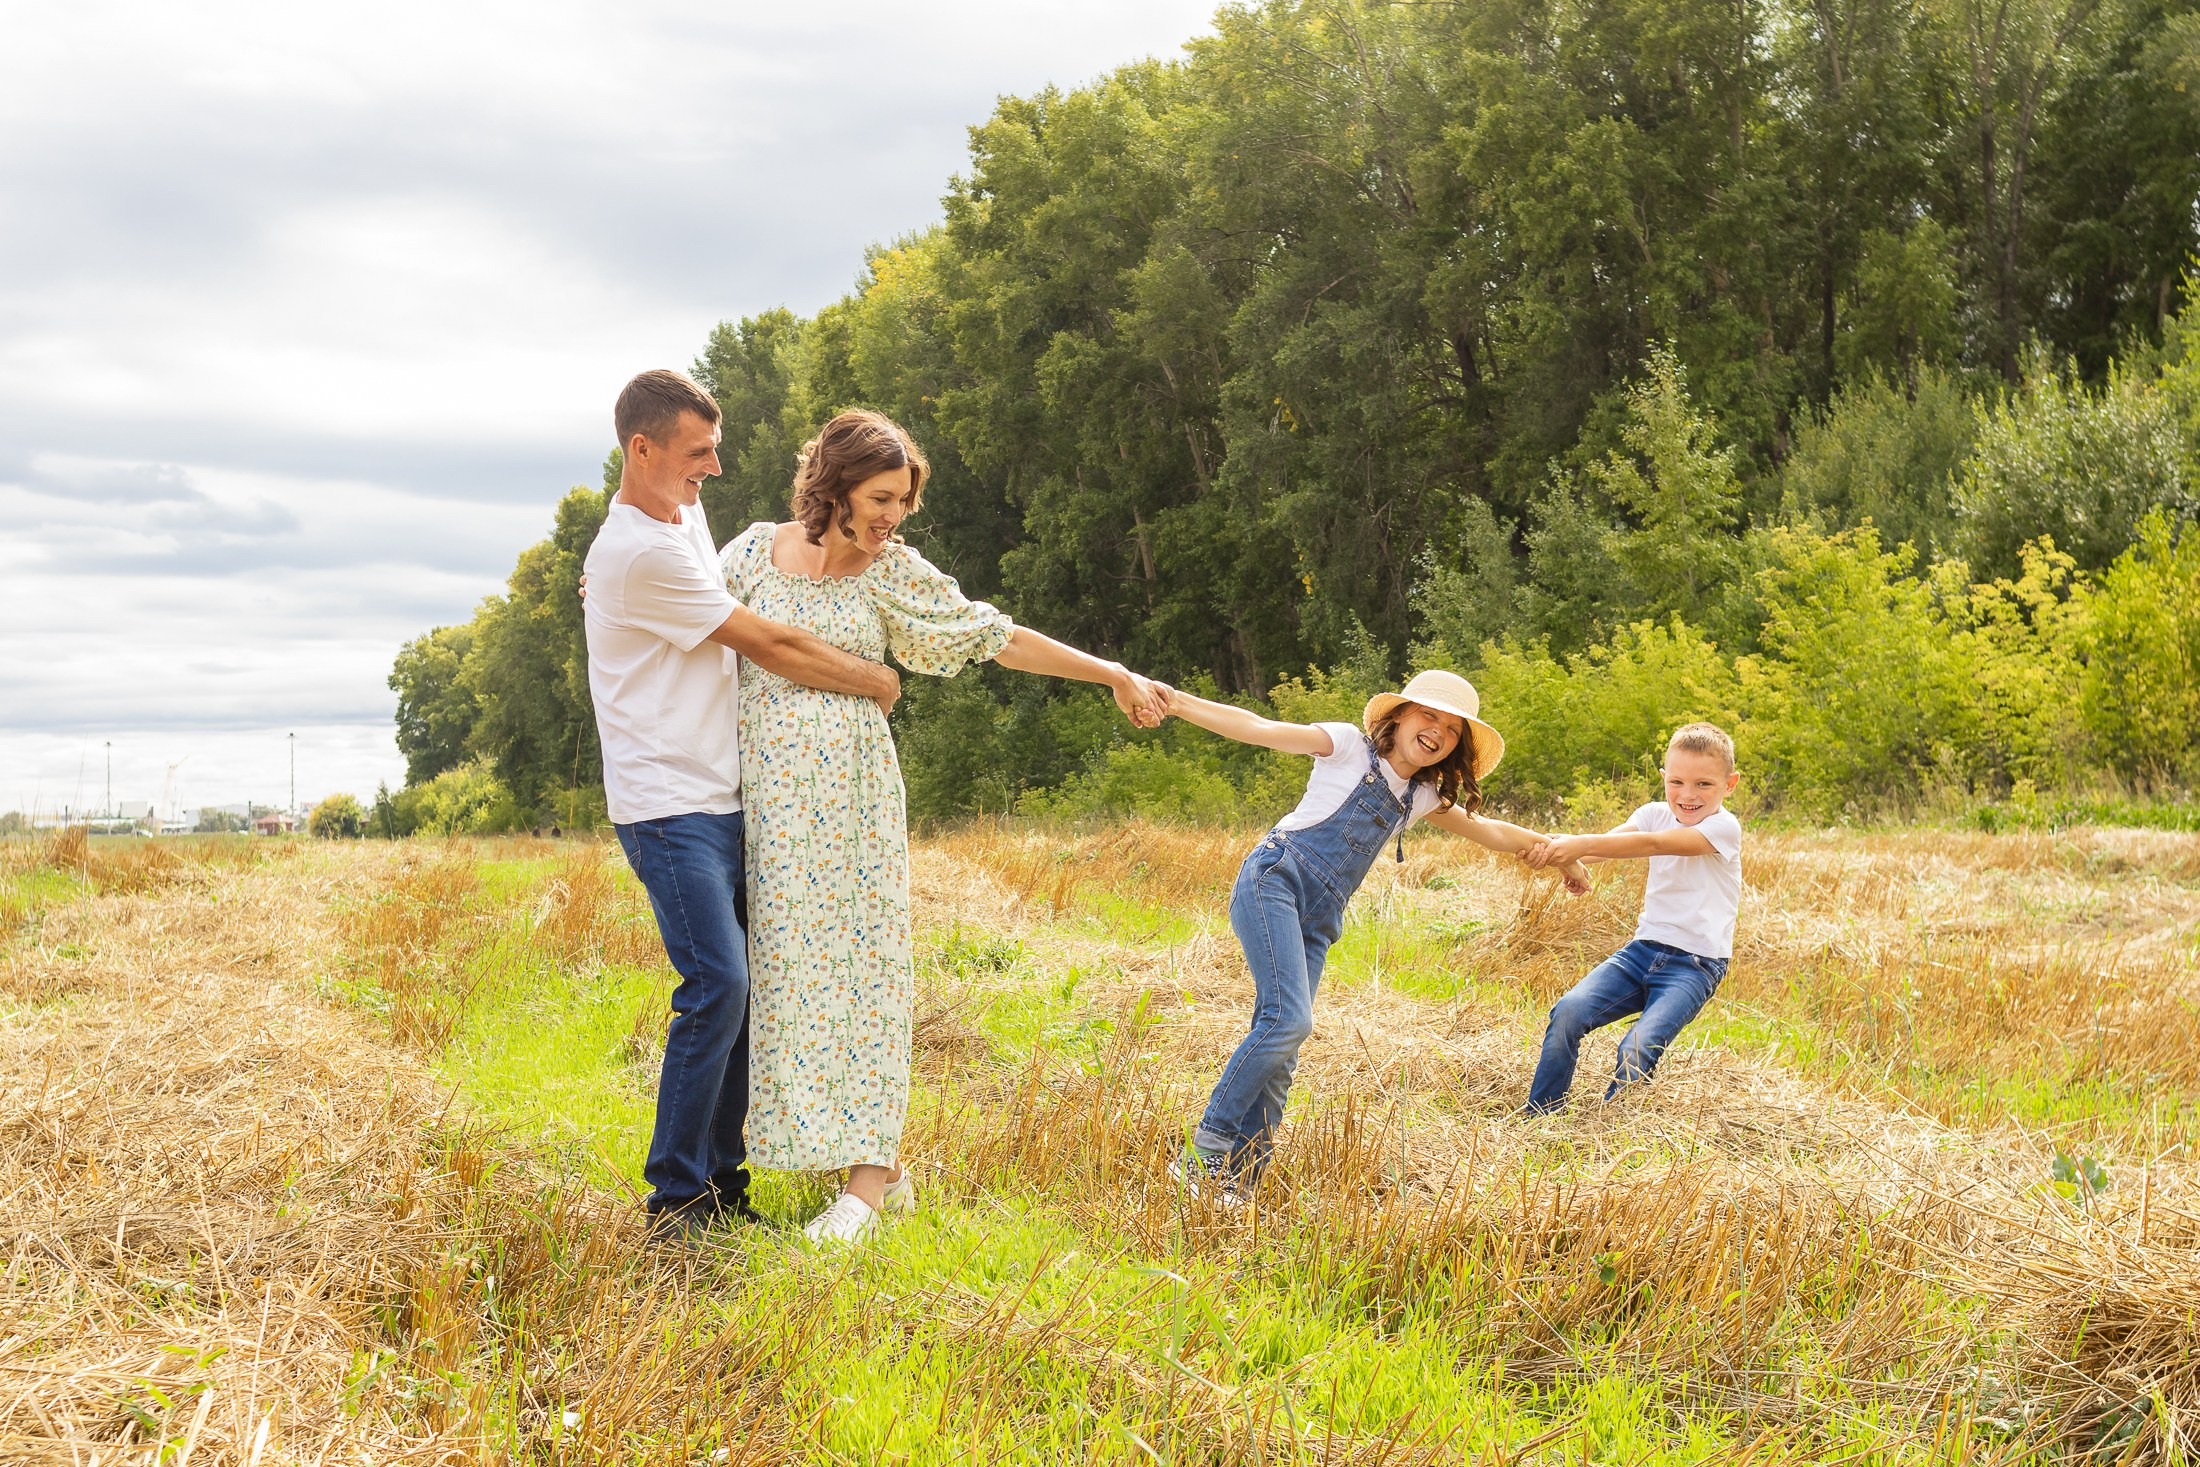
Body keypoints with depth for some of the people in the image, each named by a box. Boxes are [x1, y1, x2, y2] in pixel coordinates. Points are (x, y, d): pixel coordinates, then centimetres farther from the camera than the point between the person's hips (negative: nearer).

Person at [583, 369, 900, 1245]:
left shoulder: (685, 518, 15)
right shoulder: (639, 553, -17)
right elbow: (770, 647, -12)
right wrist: (874, 681, -1)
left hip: (721, 801, 9)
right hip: (669, 806, -9)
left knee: (739, 986, 7)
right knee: (717, 986, -15)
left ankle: (720, 1180, 14)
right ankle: (675, 1201, -7)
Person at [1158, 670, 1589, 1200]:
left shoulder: (1421, 797, 21)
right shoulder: (1350, 747, 3)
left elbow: (1488, 830, 35)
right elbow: (1259, 728, -7)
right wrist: (1176, 702, -19)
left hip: (1318, 920, 7)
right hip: (1274, 881, -7)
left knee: (1279, 1043, -3)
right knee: (1289, 1019, -23)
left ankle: (1239, 1176, -1)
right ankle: (1206, 1151, -17)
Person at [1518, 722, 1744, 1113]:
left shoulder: (1724, 827, -10)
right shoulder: (1657, 814, 7)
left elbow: (1652, 845, -25)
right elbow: (1607, 842, -12)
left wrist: (1583, 845, -35)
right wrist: (1563, 852, -35)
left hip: (1695, 965, -5)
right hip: (1644, 948, 5)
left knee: (1639, 1049, -25)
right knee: (1568, 1012, -16)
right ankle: (1535, 1121, -6)